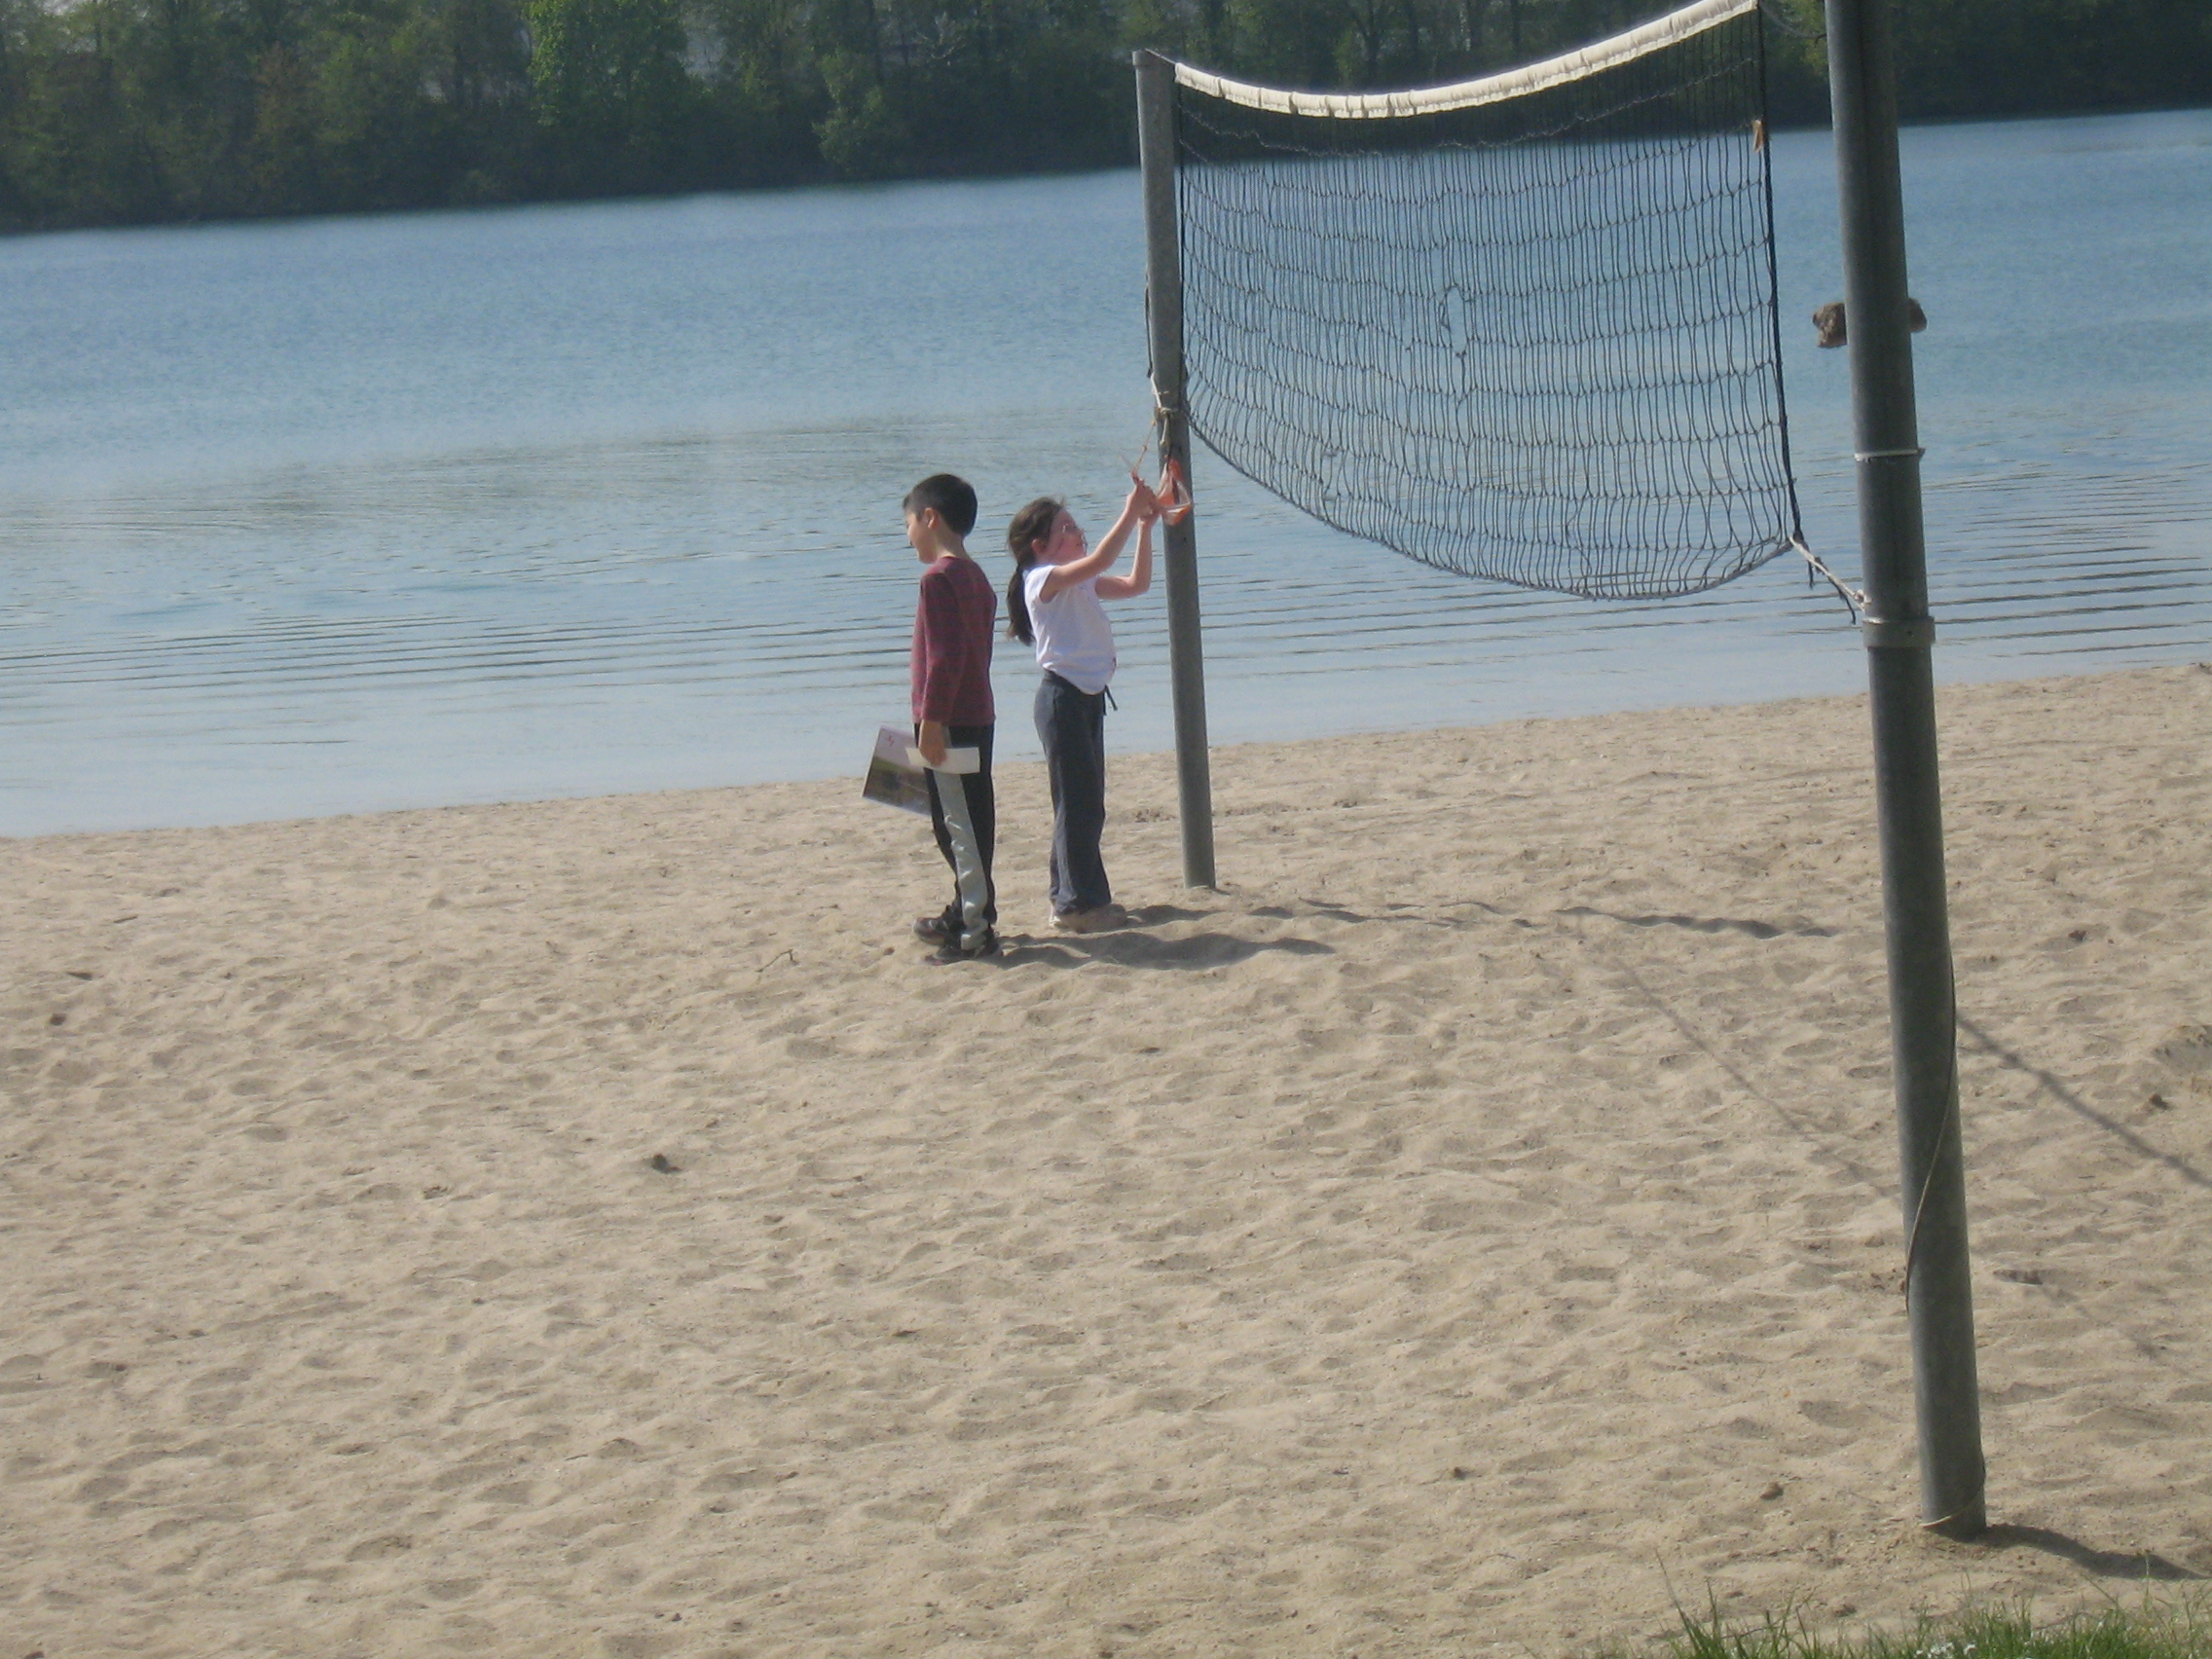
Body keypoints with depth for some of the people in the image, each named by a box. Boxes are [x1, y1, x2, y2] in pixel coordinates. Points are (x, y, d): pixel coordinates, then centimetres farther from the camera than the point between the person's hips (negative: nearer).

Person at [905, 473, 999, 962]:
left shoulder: (939, 578, -15)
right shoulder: (976, 577, 15)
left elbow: (946, 657, -21)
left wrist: (931, 721, -19)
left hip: (950, 724, -10)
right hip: (977, 719, 10)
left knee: (960, 826, -6)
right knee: (967, 824, 19)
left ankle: (975, 930, -4)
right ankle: (966, 914, 30)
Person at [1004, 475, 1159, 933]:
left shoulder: (1079, 583, 15)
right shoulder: (1044, 580, -14)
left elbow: (1135, 583, 16)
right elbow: (1099, 560, -30)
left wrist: (1145, 526, 7)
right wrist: (1130, 514, -28)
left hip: (1087, 696, 10)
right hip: (1063, 697, -10)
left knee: (1087, 805, 13)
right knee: (1077, 803, -7)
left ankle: (1072, 896, 20)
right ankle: (1077, 902, -3)